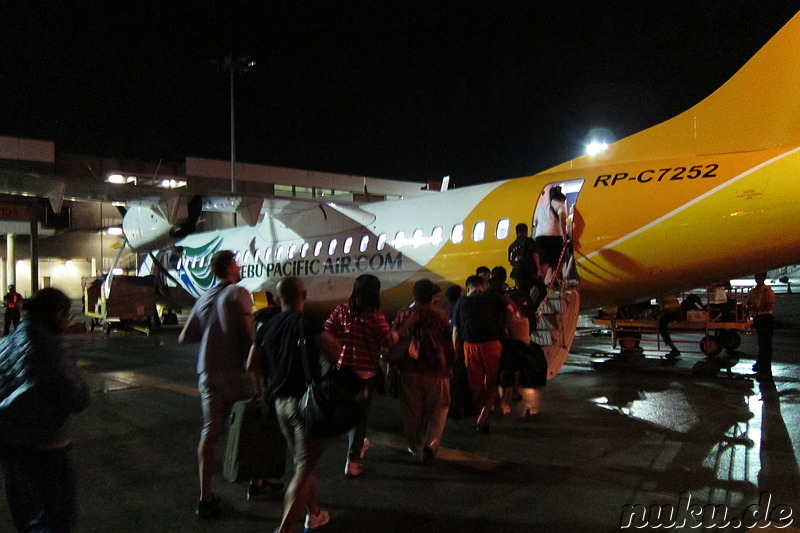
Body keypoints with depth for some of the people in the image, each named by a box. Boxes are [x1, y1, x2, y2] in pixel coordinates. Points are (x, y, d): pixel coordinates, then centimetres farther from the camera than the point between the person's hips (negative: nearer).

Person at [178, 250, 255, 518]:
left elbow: (184, 337, 15)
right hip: (234, 370, -5)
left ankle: (206, 497, 7)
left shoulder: (203, 298, 12)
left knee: (210, 432, 6)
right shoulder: (238, 293, -8)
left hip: (207, 372, 5)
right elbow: (248, 330, -20)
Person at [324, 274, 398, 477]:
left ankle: (357, 444, 44)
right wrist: (397, 333, 6)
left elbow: (327, 332, -4)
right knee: (360, 413, 6)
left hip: (342, 367, 5)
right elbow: (387, 340, -13)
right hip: (366, 371, -4)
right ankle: (352, 461, 8)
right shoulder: (375, 315, -16)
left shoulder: (341, 310, -4)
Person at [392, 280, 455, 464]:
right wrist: (449, 366, 15)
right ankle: (431, 443, -2)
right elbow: (448, 346, 1)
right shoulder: (440, 316, -4)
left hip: (409, 372, 1)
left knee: (412, 412, 13)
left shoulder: (404, 314, -1)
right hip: (435, 371, -1)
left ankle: (416, 449, 20)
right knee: (438, 409, 14)